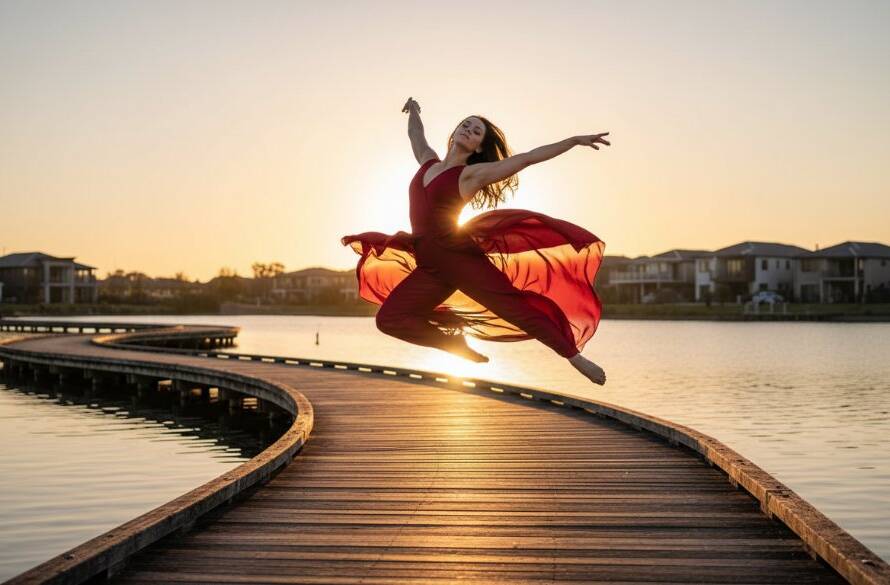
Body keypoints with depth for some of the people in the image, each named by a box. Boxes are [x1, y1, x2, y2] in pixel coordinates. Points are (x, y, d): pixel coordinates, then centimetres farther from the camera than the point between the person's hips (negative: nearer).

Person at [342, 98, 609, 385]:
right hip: (431, 267, 6)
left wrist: (575, 140, -6)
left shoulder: (472, 174, -1)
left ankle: (574, 356, -16)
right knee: (389, 319, 0)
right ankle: (458, 344, 12)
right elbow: (415, 134, 38)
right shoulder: (428, 163, 15)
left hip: (460, 256, -6)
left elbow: (528, 157, -3)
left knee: (514, 306, -18)